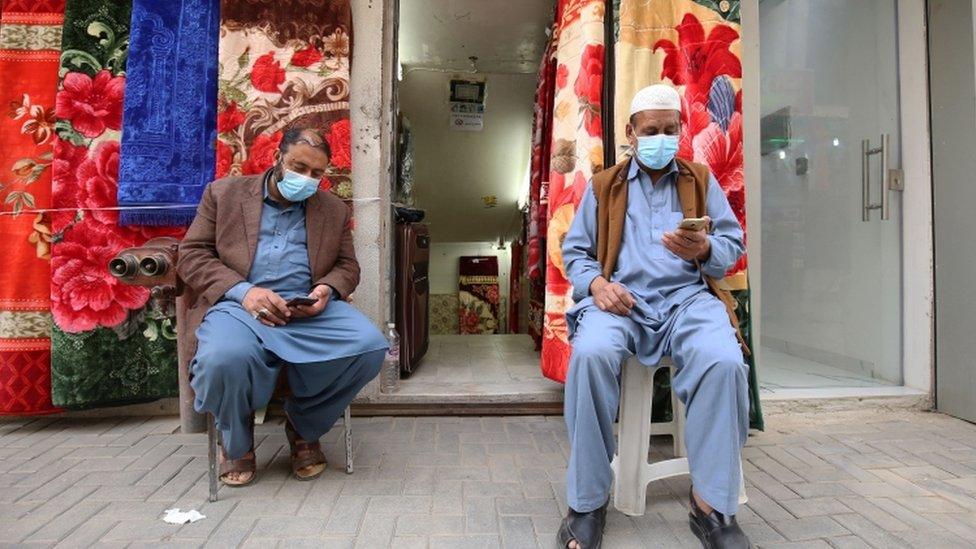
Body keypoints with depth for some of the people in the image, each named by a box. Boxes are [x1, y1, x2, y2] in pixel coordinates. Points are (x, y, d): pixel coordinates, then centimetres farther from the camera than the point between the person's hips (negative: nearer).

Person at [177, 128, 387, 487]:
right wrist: (243, 291, -13)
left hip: (309, 308, 2)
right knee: (224, 359, -37)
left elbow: (347, 266, 18)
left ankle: (303, 426, 3)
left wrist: (327, 289, -8)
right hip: (238, 304, -2)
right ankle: (237, 441, 2)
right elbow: (191, 255, 5)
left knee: (370, 345, -26)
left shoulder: (334, 210, 19)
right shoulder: (223, 193, 13)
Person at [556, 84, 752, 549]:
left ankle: (712, 504, -16)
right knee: (590, 353, -35)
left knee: (723, 361, -34)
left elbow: (733, 243, 13)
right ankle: (587, 503, -20)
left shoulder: (702, 181, 22)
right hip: (621, 299, 0)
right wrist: (595, 283, -9)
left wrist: (704, 249, -11)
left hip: (687, 297, 1)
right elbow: (574, 251, 13)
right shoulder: (602, 186, 20)